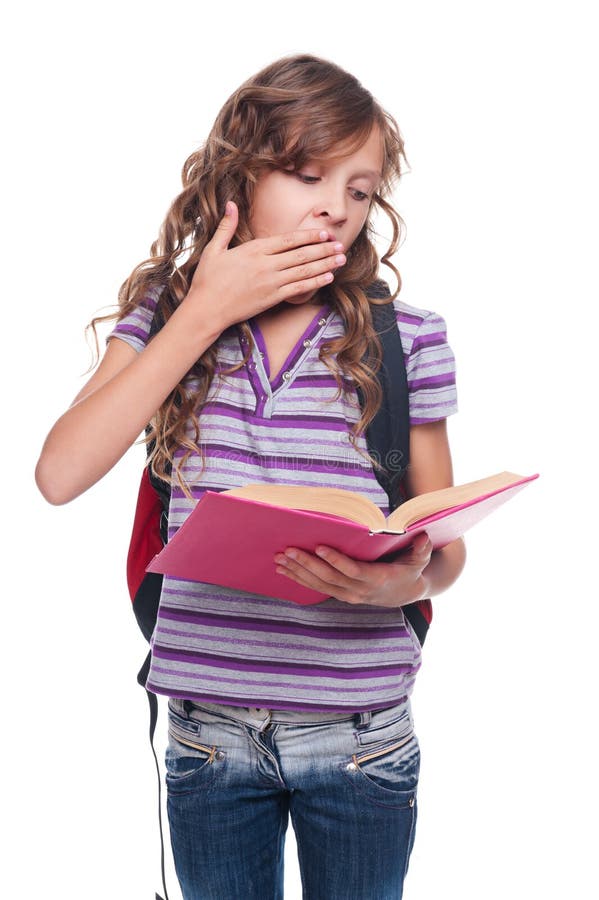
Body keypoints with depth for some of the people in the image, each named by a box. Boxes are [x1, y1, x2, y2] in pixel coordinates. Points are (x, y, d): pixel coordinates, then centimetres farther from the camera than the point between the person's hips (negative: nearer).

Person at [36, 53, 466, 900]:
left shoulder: (406, 340, -5)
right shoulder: (165, 314, 0)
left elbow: (446, 544, 3)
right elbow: (61, 475, -14)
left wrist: (408, 580, -22)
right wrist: (203, 316, -14)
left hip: (358, 738, -1)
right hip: (207, 734, 1)